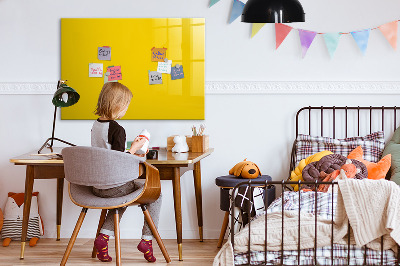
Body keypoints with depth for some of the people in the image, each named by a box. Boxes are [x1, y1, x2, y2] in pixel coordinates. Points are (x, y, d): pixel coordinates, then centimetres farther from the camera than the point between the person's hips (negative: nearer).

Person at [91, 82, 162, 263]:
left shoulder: (95, 126, 6)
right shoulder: (117, 129, -19)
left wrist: (130, 154, 20)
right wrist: (134, 148, -7)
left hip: (96, 186, 8)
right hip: (114, 186, -8)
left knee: (123, 195, 36)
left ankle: (104, 236, 18)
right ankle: (147, 239, 9)